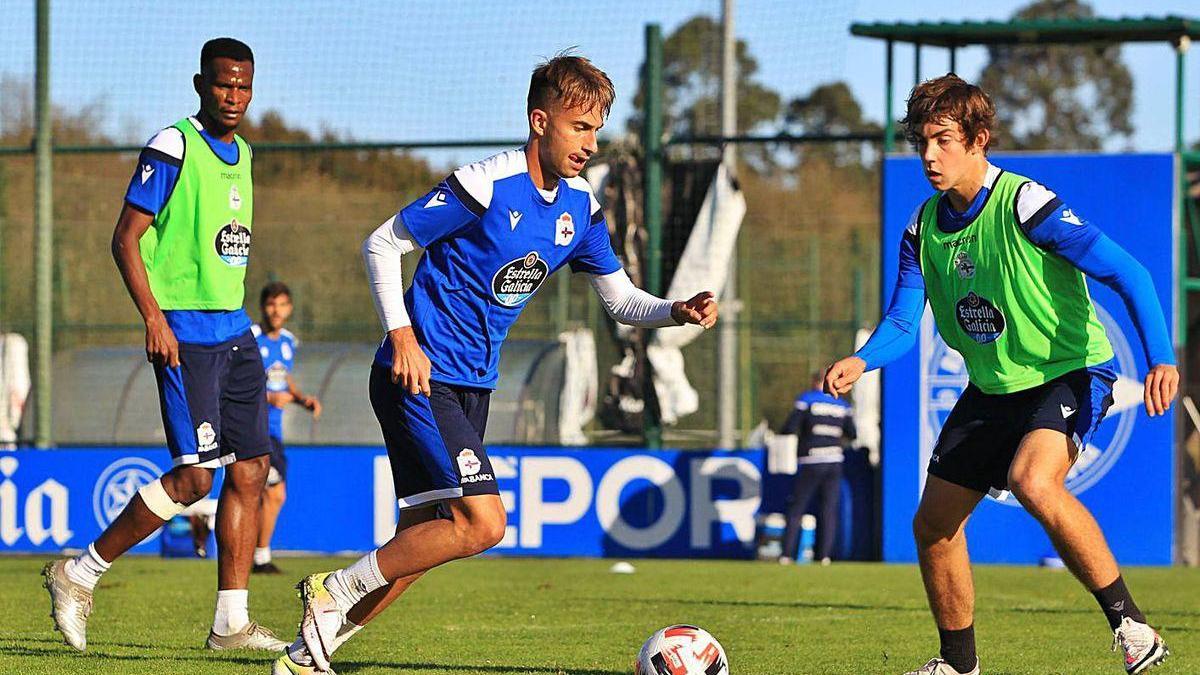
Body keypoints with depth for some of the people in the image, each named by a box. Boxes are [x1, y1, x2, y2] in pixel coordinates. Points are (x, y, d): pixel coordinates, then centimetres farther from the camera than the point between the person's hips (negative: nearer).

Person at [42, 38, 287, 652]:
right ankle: (80, 574, -1)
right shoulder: (173, 148, -10)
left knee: (251, 469, 2)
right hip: (184, 334, -8)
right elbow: (126, 238, -12)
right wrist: (153, 317, -21)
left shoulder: (241, 154, 15)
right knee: (196, 473, -14)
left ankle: (231, 622, 6)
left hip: (234, 334, 8)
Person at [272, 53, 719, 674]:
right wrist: (402, 337, -16)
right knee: (482, 523, -18)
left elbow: (620, 298, 12)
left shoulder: (580, 208, 5)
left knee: (421, 540, 8)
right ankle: (333, 589, -5)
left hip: (472, 385, 8)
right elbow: (382, 244, -10)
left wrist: (678, 313, -8)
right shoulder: (485, 187, -17)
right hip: (421, 377, -8)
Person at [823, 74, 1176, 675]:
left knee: (1032, 481, -35)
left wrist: (1160, 359, -34)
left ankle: (1130, 625, -25)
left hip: (1070, 373, -8)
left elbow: (1127, 275, -21)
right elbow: (902, 323, 2)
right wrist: (860, 361, -21)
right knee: (933, 524, 6)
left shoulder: (1025, 206, -20)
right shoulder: (924, 228, 1)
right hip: (991, 389, 8)